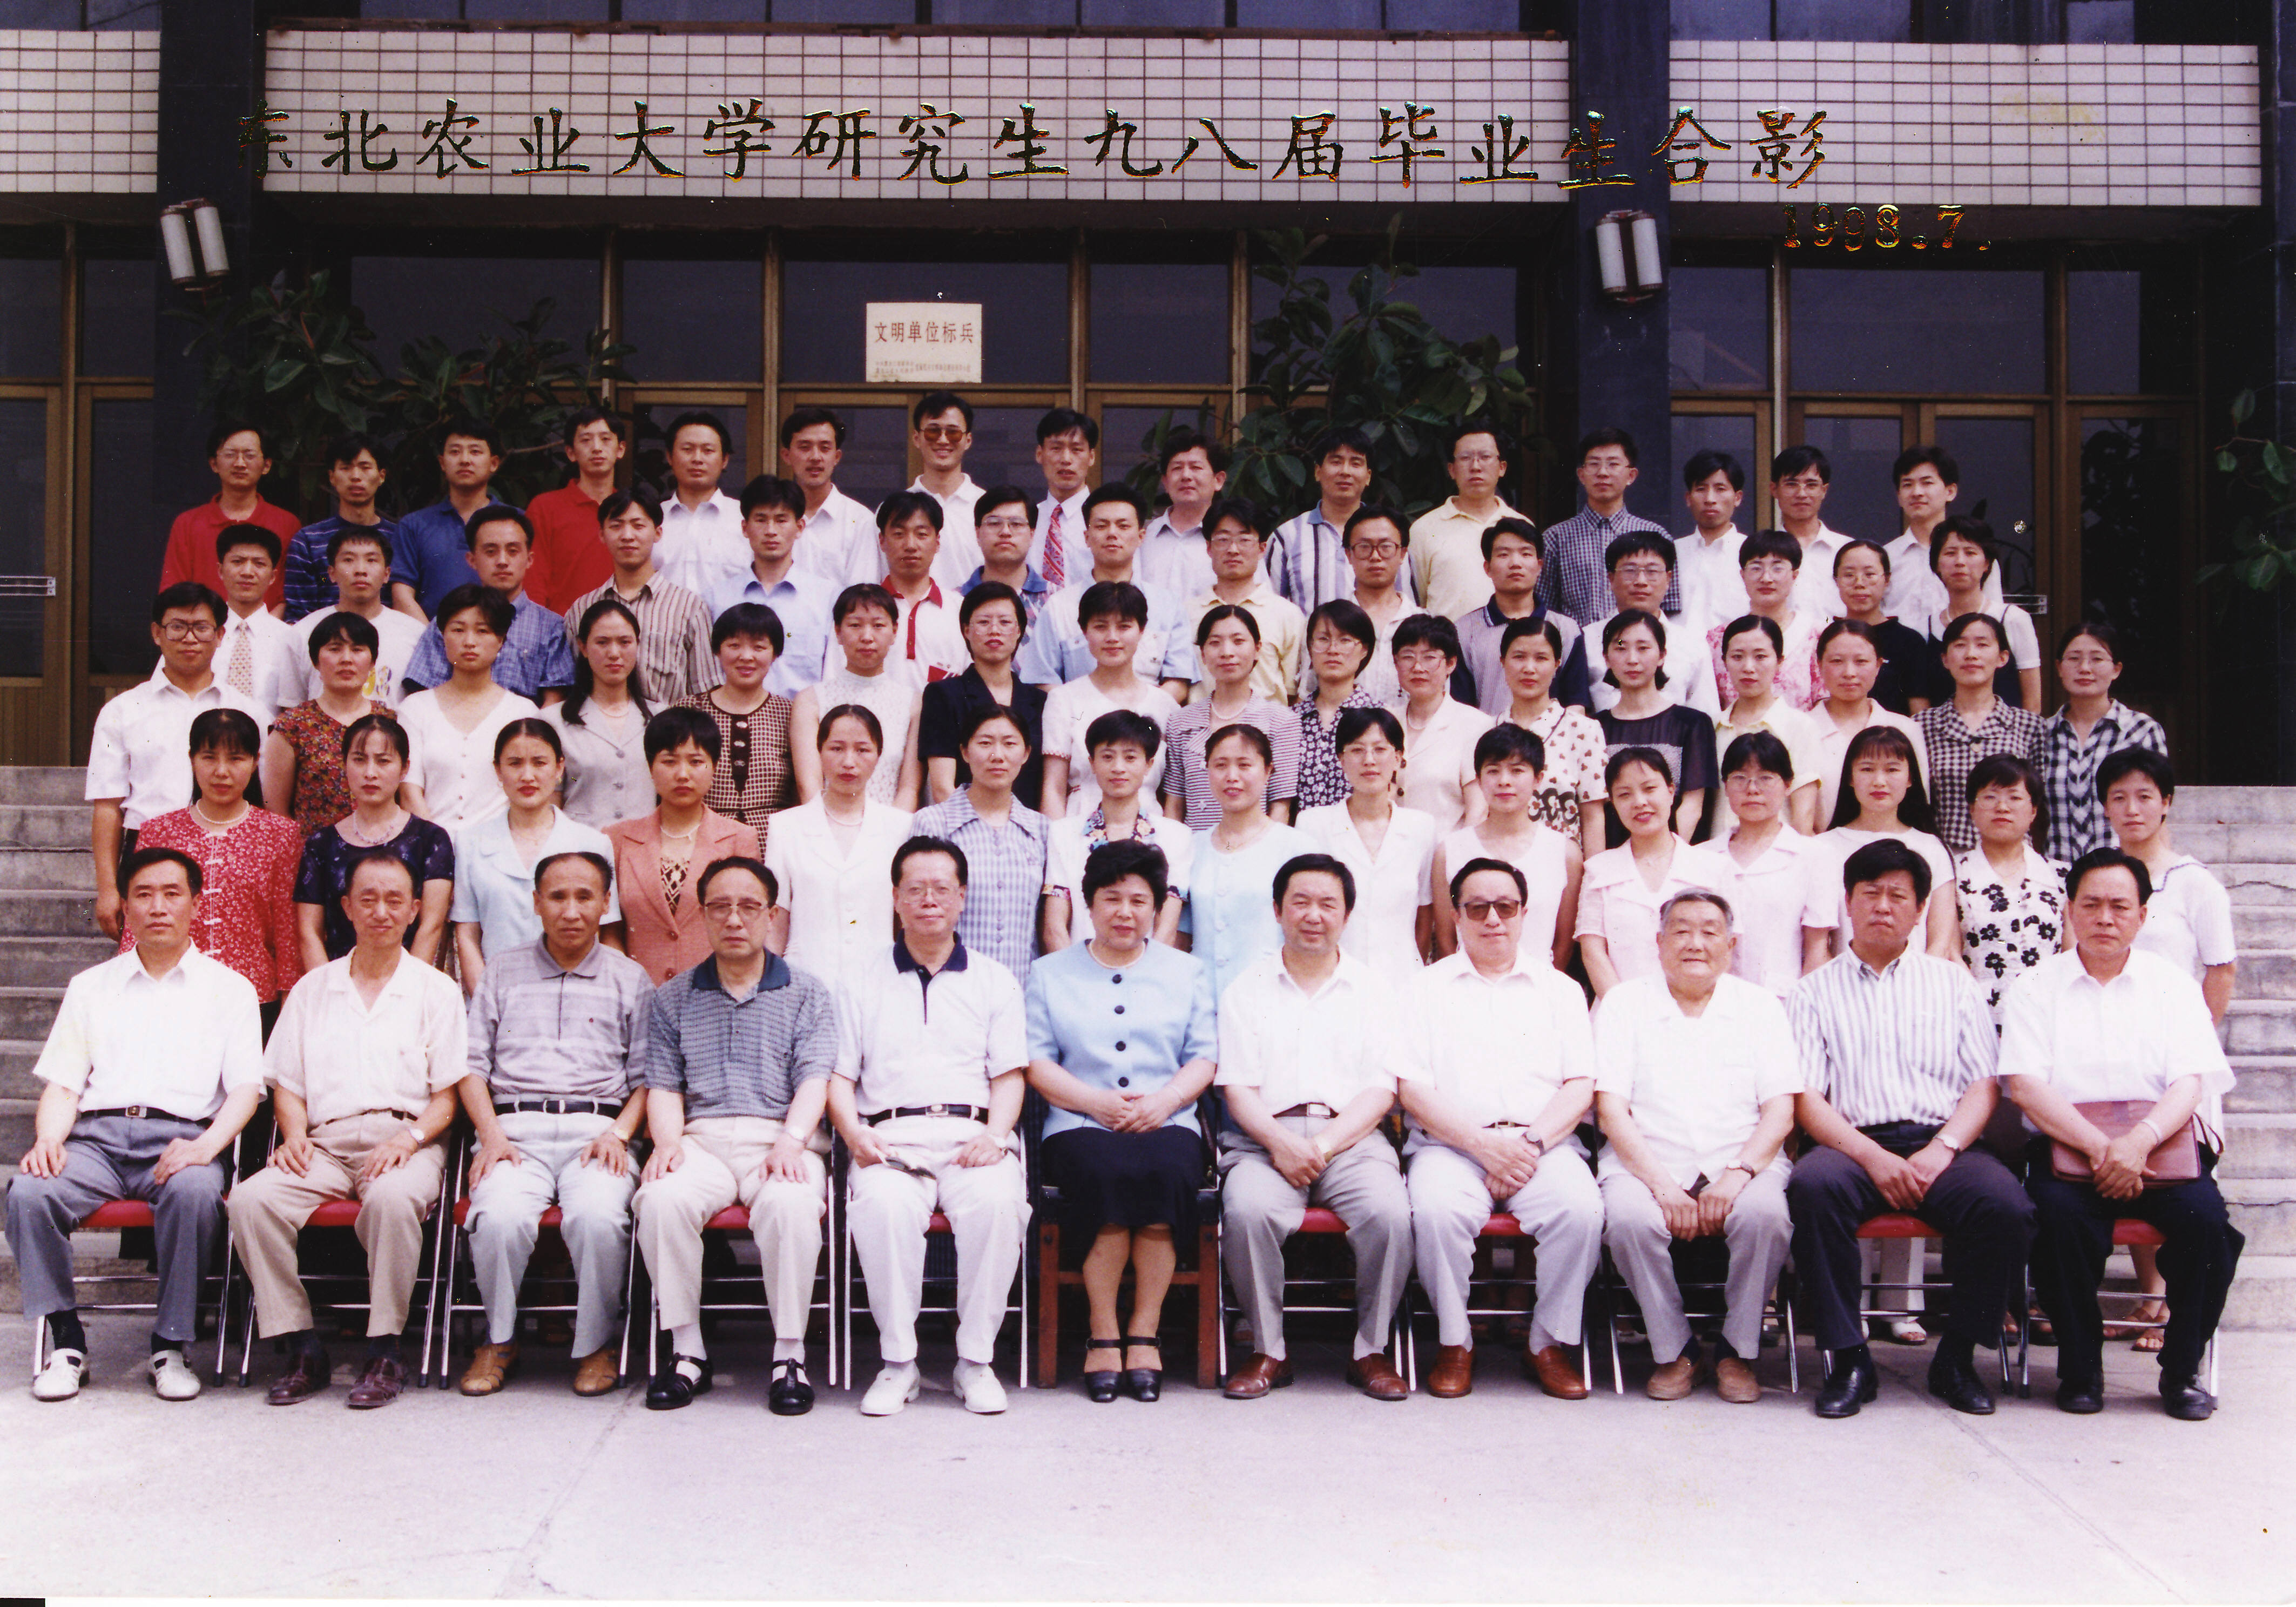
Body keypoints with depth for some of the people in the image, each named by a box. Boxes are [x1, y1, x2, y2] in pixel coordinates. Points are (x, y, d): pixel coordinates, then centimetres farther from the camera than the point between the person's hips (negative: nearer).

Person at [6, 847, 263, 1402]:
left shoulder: (229, 989, 16)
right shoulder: (91, 986, 24)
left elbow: (245, 1088, 4)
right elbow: (62, 1084, 16)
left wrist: (207, 1146, -15)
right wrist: (48, 1139, -7)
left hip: (182, 1137, -2)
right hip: (97, 1135, 2)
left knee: (195, 1192, -36)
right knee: (28, 1192, -29)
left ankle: (171, 1345, -22)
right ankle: (65, 1341, -16)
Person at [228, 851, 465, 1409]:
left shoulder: (436, 990, 14)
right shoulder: (312, 990, 23)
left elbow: (448, 1096, 7)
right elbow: (287, 1084, 19)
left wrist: (410, 1138, -13)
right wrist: (294, 1135, -2)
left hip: (404, 1139, -3)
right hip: (326, 1143, 3)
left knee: (393, 1197, -38)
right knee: (251, 1199, -27)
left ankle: (384, 1353, -26)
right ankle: (303, 1350, -19)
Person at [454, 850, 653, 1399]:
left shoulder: (631, 980, 17)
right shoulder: (503, 970, 20)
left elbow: (646, 1078, 11)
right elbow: (473, 1063, 13)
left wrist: (618, 1134, -6)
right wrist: (491, 1134, -3)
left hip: (596, 1129, -1)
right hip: (516, 1129, 1)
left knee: (598, 1217, -33)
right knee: (500, 1218, -31)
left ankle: (597, 1343, -8)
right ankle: (500, 1340, -4)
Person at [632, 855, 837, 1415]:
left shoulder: (807, 993, 14)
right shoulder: (674, 998, 20)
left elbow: (814, 1079, 2)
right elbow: (663, 1084, 11)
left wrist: (790, 1141, -16)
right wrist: (668, 1140, -9)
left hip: (782, 1138, -1)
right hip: (702, 1138, 2)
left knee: (791, 1204, -35)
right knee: (662, 1199, -32)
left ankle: (790, 1354, -21)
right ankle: (688, 1352, -18)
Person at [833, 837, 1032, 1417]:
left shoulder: (995, 981, 21)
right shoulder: (863, 979, 20)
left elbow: (1010, 1075, 12)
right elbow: (838, 1076, 13)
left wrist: (995, 1134, -8)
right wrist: (853, 1132, -7)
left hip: (973, 1136, 0)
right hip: (889, 1140, 0)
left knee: (998, 1201, -34)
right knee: (883, 1204, -35)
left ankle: (976, 1361, -19)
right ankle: (898, 1362, -21)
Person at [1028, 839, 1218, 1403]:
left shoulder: (1188, 972, 20)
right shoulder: (1051, 973, 17)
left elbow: (1205, 1058, 11)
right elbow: (1036, 1062, 7)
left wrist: (1163, 1101, -9)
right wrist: (1097, 1102, -9)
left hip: (1168, 1123, 1)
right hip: (1079, 1125, -1)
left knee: (1164, 1170, -34)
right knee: (1106, 1172, -35)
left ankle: (1144, 1333, -25)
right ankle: (1103, 1335, -24)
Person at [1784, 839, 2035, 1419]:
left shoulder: (1952, 982, 20)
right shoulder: (1814, 991, 15)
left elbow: (1984, 1085, 10)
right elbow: (1807, 1098, 3)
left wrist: (1940, 1151, -8)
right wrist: (1873, 1157, -13)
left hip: (1944, 1145, 1)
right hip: (1854, 1144, -1)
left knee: (2006, 1205, -30)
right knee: (1812, 1185, -35)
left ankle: (1956, 1358, -9)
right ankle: (1848, 1359, -23)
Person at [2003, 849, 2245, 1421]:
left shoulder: (2173, 985, 12)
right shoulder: (2037, 987, 8)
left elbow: (2190, 1084, -1)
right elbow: (2027, 1086, -4)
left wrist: (2138, 1142, -21)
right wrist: (2098, 1147, -19)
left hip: (2160, 1144, 1)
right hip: (2067, 1146, -1)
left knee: (2203, 1216, -28)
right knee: (2059, 1213, -32)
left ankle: (2183, 1371, -8)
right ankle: (2080, 1369, -12)